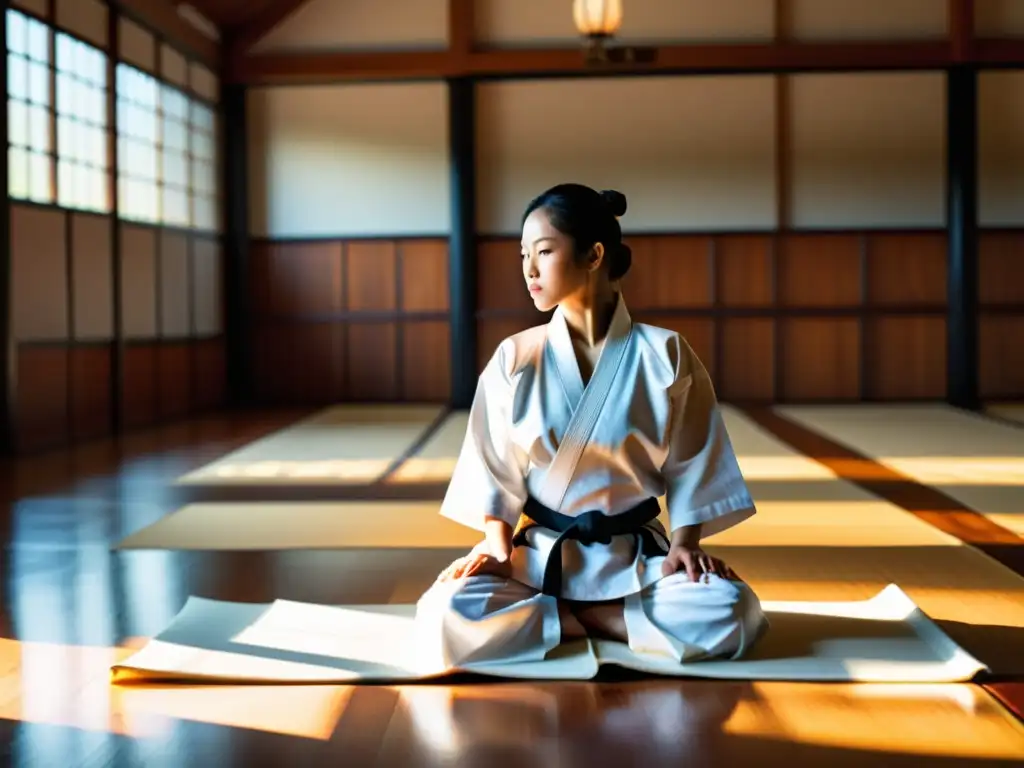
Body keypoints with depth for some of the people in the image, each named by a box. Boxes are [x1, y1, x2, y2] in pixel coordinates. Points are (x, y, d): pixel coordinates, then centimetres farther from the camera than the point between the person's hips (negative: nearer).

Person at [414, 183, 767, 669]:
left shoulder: (663, 355, -4)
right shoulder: (515, 358, -1)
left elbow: (690, 466, 0)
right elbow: (495, 466, 3)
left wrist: (684, 543, -12)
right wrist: (496, 544, -10)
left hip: (635, 558, 0)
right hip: (537, 556, 0)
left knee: (731, 613, -30)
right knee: (445, 619, -29)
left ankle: (555, 615, -10)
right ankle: (606, 622, -9)